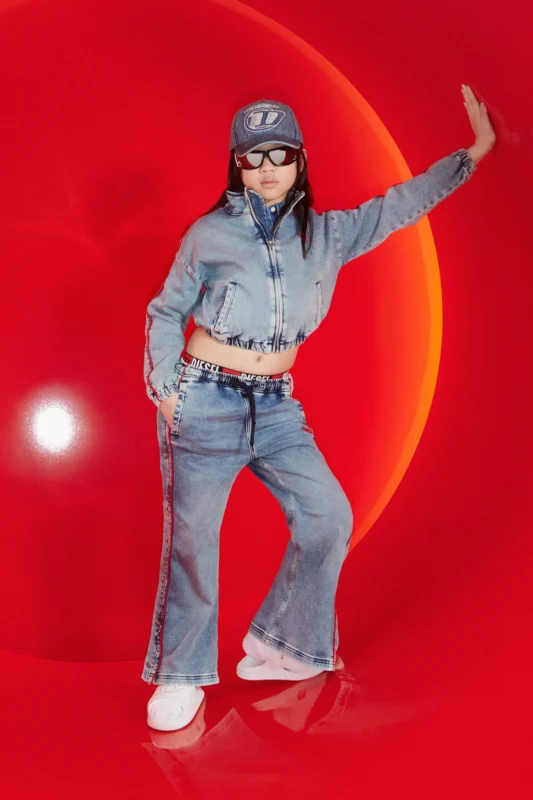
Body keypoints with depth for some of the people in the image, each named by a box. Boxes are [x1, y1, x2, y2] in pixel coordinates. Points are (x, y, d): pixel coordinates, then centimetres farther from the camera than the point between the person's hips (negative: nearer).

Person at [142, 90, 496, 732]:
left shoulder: (325, 234, 6)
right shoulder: (208, 235, -2)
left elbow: (400, 205, 10)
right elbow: (166, 314, 5)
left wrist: (474, 152, 8)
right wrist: (163, 393, -2)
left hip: (276, 407, 4)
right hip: (205, 404, -4)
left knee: (328, 516, -2)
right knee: (192, 537, -1)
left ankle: (275, 647, 17)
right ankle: (180, 674, 18)